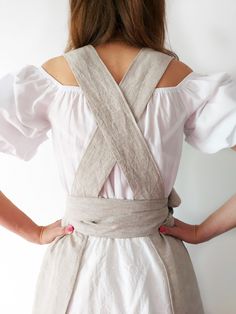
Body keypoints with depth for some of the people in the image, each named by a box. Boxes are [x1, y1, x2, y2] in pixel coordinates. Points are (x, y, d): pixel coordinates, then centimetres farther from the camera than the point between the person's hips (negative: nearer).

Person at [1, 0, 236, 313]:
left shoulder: (51, 77, -10)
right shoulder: (182, 79, -10)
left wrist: (33, 231, -5)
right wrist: (202, 231, -4)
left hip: (75, 266, 0)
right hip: (157, 267, 0)